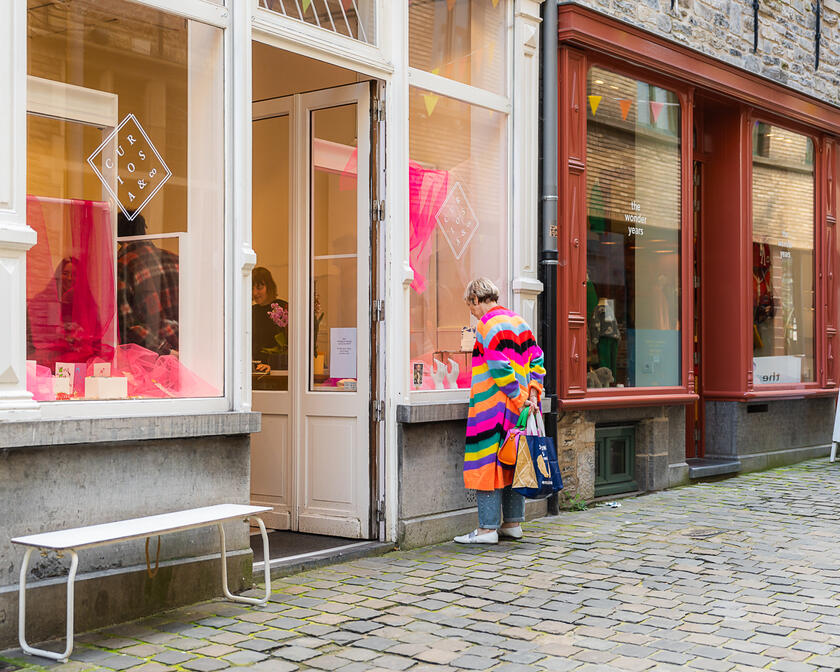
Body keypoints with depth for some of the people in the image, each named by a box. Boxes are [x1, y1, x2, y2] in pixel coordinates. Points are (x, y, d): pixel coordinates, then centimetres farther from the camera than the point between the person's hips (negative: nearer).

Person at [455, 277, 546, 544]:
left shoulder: (487, 324, -12)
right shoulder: (519, 321, 15)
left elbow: (500, 369, -20)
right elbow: (536, 360, 12)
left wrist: (518, 399, -15)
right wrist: (531, 394, 6)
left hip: (493, 408, -8)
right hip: (518, 410, 9)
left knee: (486, 463, -4)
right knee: (512, 462, 13)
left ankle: (488, 528, -3)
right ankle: (512, 523, 18)